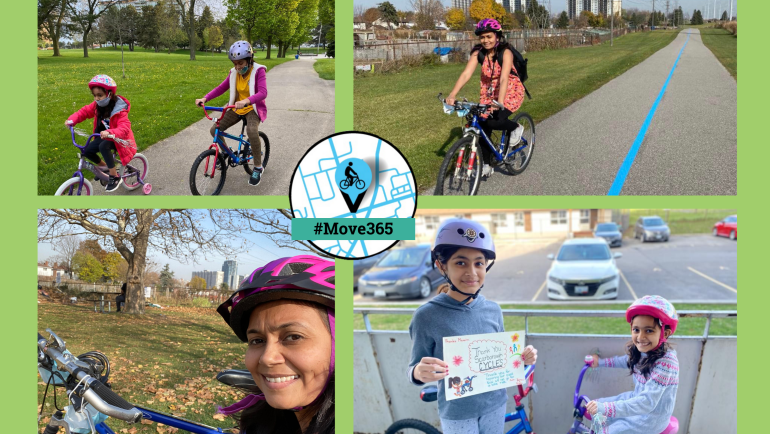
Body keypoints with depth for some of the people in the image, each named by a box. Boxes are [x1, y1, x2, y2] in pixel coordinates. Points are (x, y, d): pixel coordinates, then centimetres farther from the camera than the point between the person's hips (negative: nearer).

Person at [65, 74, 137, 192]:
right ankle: (103, 166, 18)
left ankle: (115, 177, -22)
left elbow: (124, 128, -39)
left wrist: (109, 133, -57)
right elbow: (84, 111, 2)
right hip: (103, 136, 7)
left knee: (103, 147, -36)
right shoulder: (97, 105, -6)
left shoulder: (119, 111, -26)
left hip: (118, 138, -7)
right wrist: (72, 120, -18)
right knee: (86, 150, -12)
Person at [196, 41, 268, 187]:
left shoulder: (258, 71, -17)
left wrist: (246, 101, -48)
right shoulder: (234, 73, -1)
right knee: (215, 129, -7)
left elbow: (263, 92, -30)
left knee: (252, 131, -35)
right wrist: (205, 98, -19)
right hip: (237, 108, 6)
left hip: (253, 108, -6)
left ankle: (258, 167, -18)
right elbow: (221, 88, -2)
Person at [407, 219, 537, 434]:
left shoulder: (493, 310, -4)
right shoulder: (427, 316, -17)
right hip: (457, 413, -4)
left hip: (494, 405, 4)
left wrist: (522, 358, -10)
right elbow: (416, 368, -13)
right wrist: (419, 373, -35)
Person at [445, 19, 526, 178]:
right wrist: (452, 95, -36)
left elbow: (504, 78, -35)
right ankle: (486, 166, 15)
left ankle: (516, 128, 5)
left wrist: (499, 102, -49)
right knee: (482, 126, -2)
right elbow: (466, 74, -22)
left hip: (510, 92, -5)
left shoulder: (505, 52, -22)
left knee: (493, 121, -28)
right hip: (489, 93, 5)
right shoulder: (478, 53, -10)